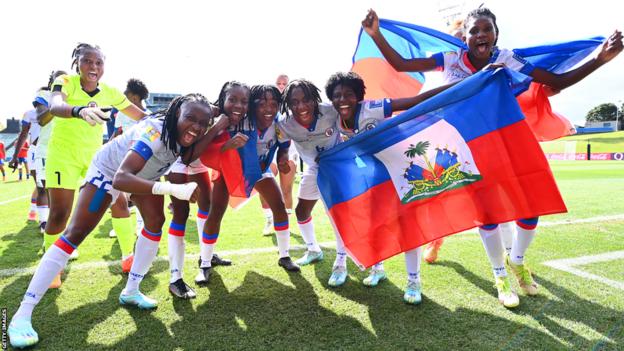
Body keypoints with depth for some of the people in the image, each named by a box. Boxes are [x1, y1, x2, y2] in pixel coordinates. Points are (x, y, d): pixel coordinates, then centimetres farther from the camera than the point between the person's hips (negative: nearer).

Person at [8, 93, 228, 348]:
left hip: (144, 172, 8)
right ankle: (22, 315, -6)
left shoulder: (183, 132, -17)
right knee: (75, 233, -11)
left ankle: (131, 291, 16)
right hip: (109, 170, -7)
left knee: (156, 222, 0)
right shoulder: (155, 131, -42)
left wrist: (219, 126, -36)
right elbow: (120, 179, -52)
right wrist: (173, 189, -63)